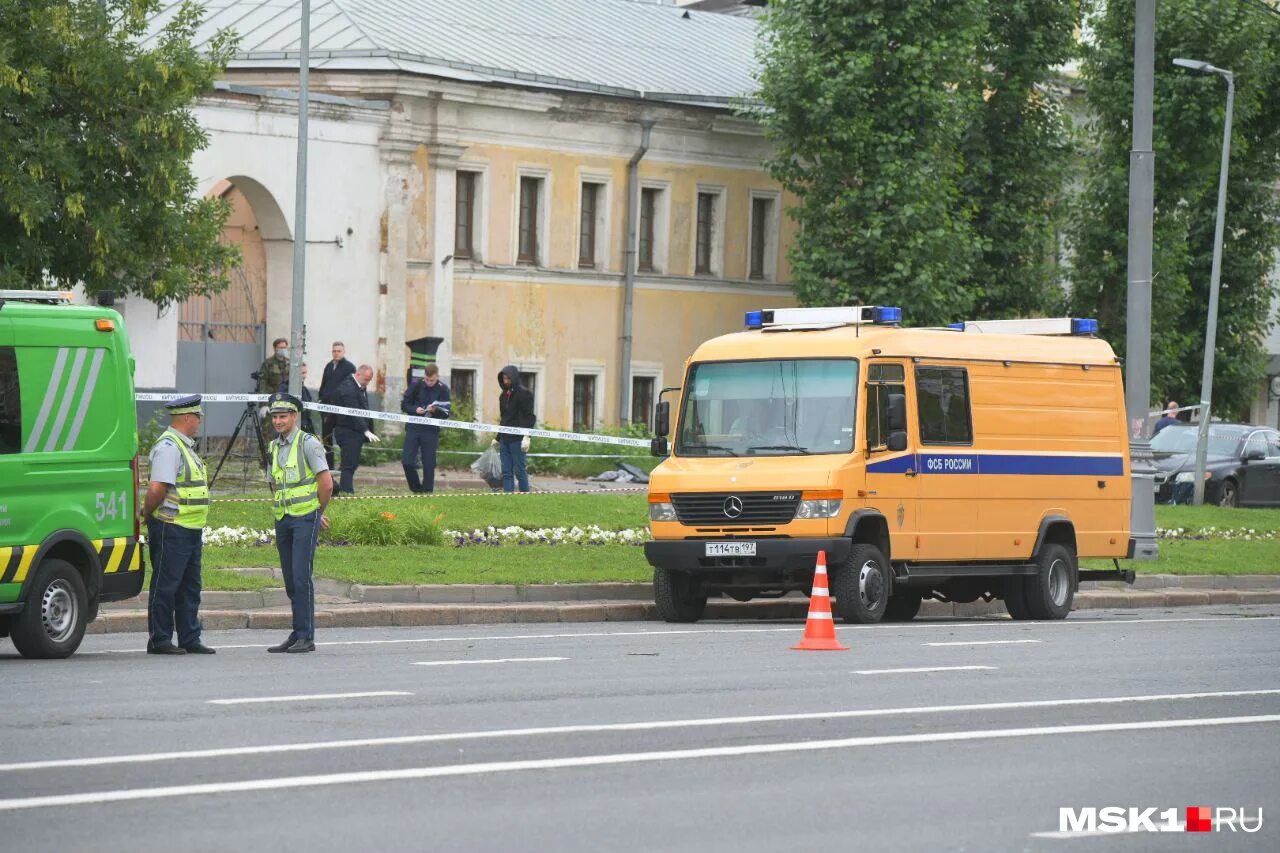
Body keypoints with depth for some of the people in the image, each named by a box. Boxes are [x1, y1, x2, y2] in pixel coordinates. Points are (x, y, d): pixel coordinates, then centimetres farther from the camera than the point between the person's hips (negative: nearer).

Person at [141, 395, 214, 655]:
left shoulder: (185, 446, 19)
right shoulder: (168, 446, -15)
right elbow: (157, 488, -23)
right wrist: (147, 514, -10)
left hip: (191, 530, 10)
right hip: (171, 529, -10)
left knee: (189, 588, 12)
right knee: (165, 586, -3)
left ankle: (190, 640, 17)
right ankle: (159, 640, 1)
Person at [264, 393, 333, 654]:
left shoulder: (308, 443, -7)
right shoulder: (273, 447, 14)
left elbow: (326, 484, -9)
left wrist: (318, 513, 3)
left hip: (305, 518, -7)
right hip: (282, 520, 7)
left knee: (301, 578, -12)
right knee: (290, 581, 7)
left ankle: (306, 637, -12)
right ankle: (297, 634, 12)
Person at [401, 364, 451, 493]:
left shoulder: (443, 389, -2)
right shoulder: (416, 385, 1)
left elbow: (446, 413, -2)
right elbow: (404, 405, 6)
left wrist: (435, 410, -23)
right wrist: (415, 409, -14)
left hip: (431, 430, -1)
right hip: (413, 428, 1)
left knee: (429, 465, -1)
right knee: (407, 461, -6)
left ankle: (427, 491, 10)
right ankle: (416, 488, 12)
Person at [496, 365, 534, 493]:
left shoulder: (524, 394, -5)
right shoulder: (504, 395, 16)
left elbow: (529, 417, -10)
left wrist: (527, 437, -20)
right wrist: (498, 438, 22)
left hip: (517, 439, -7)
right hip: (505, 439, 7)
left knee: (519, 471, -5)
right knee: (506, 473, 3)